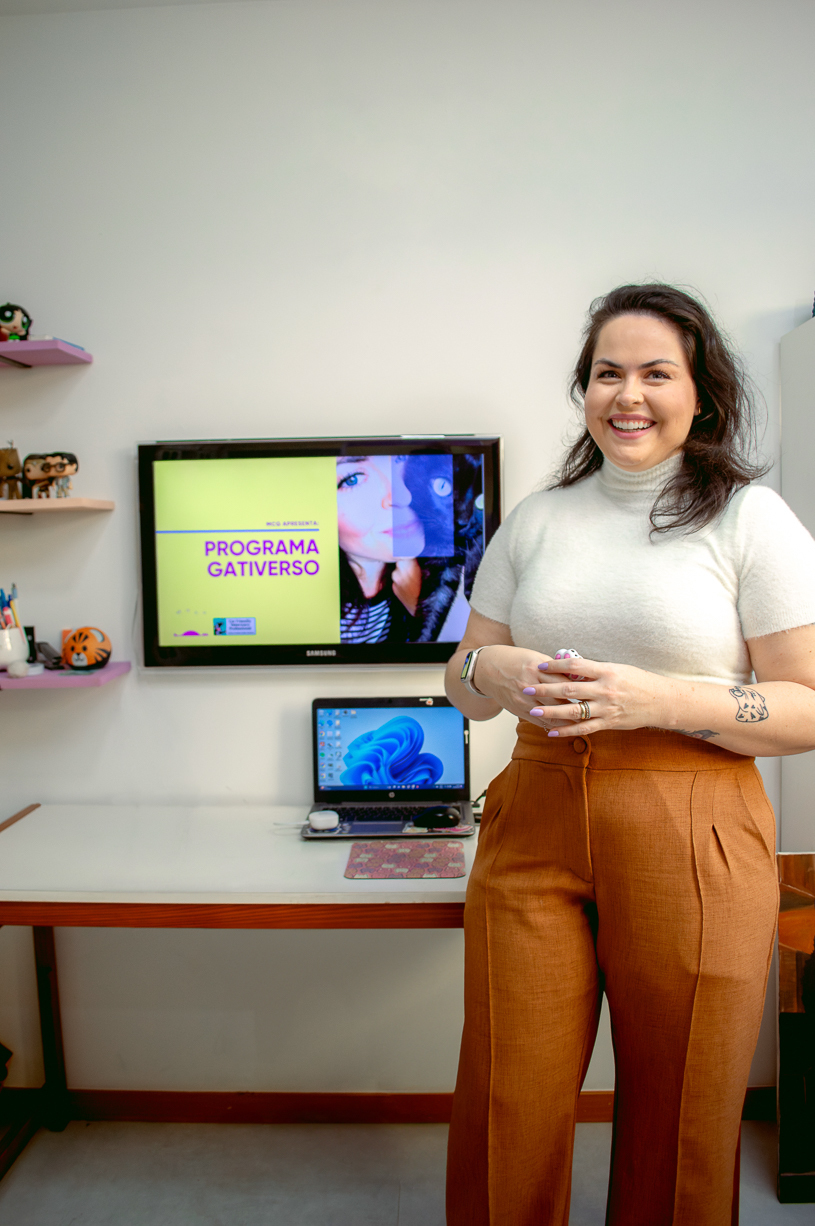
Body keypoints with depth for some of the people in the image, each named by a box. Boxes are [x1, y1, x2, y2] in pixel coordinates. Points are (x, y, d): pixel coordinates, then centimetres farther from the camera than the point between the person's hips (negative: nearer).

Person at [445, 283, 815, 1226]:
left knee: (678, 1118, 11)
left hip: (690, 838, -2)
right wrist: (492, 673, -9)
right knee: (509, 1110, 7)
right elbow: (461, 678, 15)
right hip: (535, 824, 3)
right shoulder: (535, 520, 11)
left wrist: (659, 700, -17)